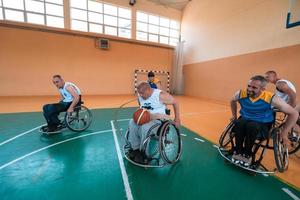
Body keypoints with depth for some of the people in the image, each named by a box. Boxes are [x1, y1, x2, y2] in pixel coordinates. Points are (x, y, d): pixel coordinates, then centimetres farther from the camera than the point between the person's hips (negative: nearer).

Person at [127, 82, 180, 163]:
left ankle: (143, 152, -10)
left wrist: (177, 119, -7)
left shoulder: (161, 95, -19)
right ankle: (135, 148, -9)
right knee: (132, 123, -21)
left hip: (158, 119, -5)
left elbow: (175, 102, -9)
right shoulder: (140, 96, -1)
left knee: (145, 127, -33)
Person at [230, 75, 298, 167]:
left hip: (262, 126, -1)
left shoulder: (271, 98, -20)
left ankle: (247, 154, -16)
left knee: (252, 126, -37)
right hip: (244, 120, 2)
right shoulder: (241, 93, -14)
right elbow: (233, 101, 11)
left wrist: (284, 133, -11)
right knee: (239, 123, -35)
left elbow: (293, 114, -9)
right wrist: (234, 115, 7)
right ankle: (238, 152, -17)